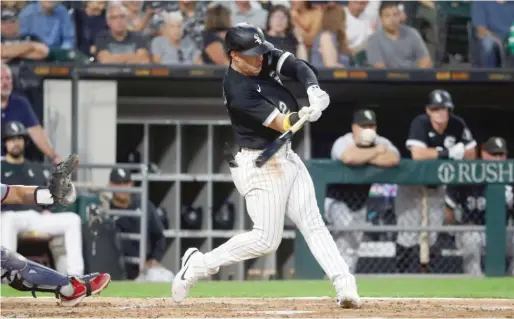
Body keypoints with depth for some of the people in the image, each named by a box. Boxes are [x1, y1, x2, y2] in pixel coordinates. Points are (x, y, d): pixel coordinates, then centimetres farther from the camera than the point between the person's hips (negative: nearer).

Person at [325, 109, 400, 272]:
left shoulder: (381, 143, -7)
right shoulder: (343, 143, -21)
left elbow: (394, 159, -28)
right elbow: (349, 157, -45)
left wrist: (364, 157, -30)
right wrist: (376, 152, -30)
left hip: (359, 202, 6)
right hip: (337, 199, -6)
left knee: (353, 246, 11)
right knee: (346, 225, -30)